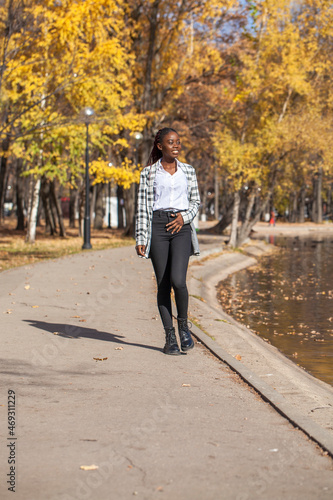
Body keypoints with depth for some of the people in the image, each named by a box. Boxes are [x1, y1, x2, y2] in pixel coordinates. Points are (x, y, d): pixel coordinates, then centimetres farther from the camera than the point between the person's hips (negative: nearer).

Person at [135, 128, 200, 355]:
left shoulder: (188, 171, 12)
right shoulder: (148, 173, 6)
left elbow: (196, 202, 15)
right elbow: (142, 207, 4)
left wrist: (184, 217, -5)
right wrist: (140, 239, -3)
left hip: (182, 227, 1)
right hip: (157, 226, 0)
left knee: (178, 280, -16)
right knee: (163, 284, 0)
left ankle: (183, 325, 8)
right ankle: (170, 337, 9)